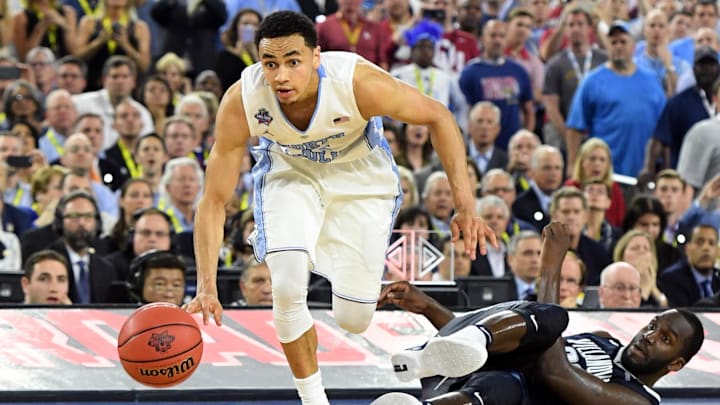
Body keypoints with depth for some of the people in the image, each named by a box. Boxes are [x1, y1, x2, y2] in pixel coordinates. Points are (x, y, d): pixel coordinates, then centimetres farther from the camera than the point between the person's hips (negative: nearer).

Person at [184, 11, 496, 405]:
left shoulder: (360, 83, -37)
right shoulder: (240, 102, -32)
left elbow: (438, 118, -20)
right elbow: (214, 202, -25)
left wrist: (465, 206, -26)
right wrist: (207, 287, -34)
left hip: (359, 176, 0)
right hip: (289, 174, 0)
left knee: (353, 319, 0)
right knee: (288, 290, -22)